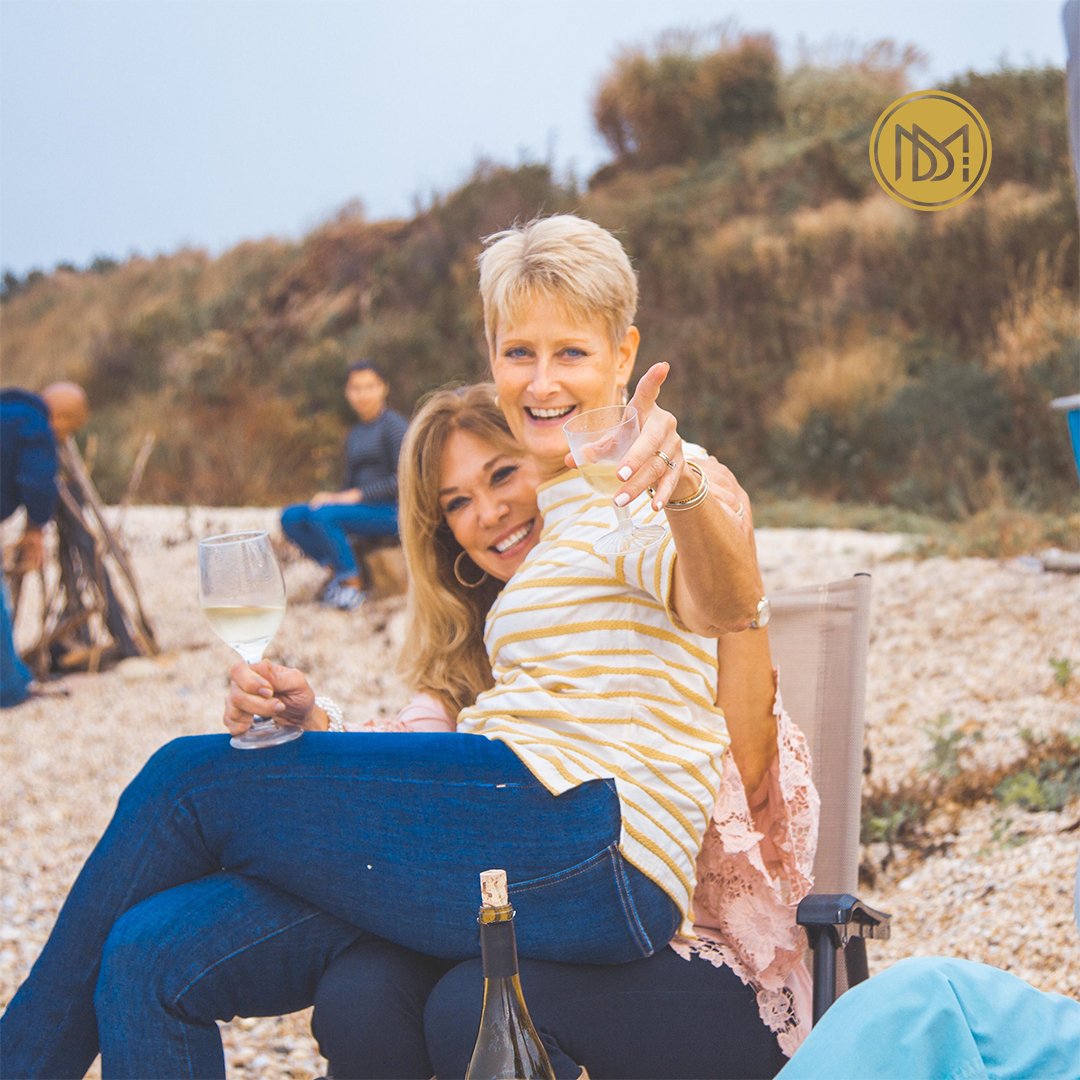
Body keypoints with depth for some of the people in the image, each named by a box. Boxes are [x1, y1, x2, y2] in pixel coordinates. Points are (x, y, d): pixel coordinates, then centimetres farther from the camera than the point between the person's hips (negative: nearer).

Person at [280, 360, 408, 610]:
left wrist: (356, 495, -17)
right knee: (291, 516, -10)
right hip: (361, 508, 8)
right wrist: (331, 496, -4)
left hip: (390, 511, -8)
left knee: (322, 515, -30)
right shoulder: (354, 434, 18)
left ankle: (352, 583, -18)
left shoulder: (392, 425, -5)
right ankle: (335, 569, -6)